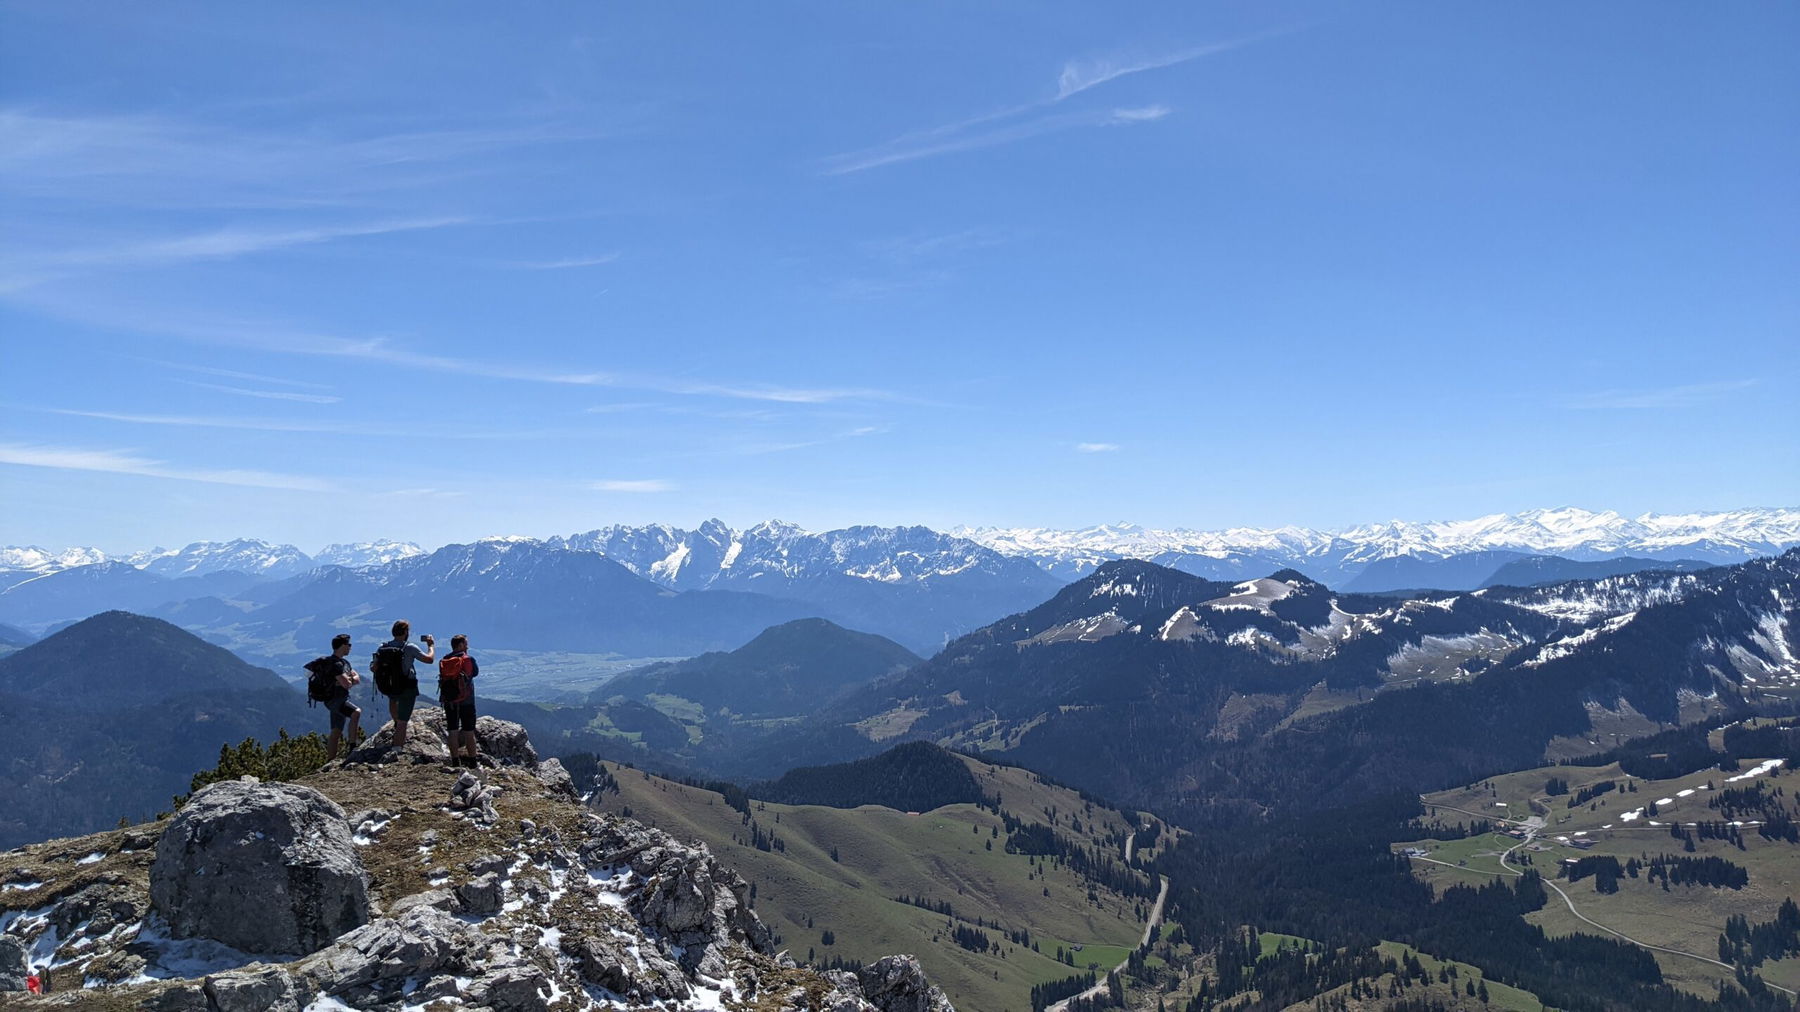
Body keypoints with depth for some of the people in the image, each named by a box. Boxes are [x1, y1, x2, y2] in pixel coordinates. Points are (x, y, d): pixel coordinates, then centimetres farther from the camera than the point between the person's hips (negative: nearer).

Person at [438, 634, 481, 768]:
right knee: (469, 732, 4)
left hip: (449, 701, 4)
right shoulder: (469, 660, -10)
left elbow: (443, 677, 6)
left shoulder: (443, 661, 2)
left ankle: (455, 761, 10)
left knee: (453, 732, 8)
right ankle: (472, 762, 6)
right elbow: (476, 672, 6)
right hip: (466, 701, -3)